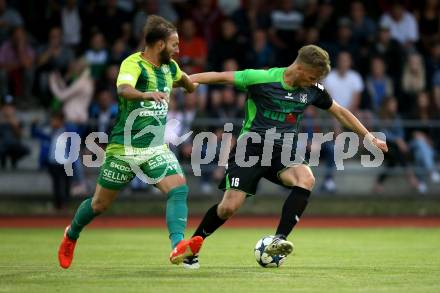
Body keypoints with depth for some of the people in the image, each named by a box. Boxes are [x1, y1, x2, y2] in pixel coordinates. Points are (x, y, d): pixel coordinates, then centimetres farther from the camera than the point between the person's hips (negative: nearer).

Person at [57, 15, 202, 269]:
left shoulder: (169, 67, 5)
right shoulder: (133, 64, -17)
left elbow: (183, 79, 34)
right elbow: (124, 89, -42)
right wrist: (146, 95, -57)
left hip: (156, 148, 5)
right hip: (124, 147, -5)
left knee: (179, 189, -21)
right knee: (100, 203, 10)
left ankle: (178, 247, -33)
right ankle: (71, 235, 38)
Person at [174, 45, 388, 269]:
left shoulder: (312, 90, 3)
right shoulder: (262, 79, -12)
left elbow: (340, 112, 17)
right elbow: (222, 77, -12)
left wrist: (369, 137, 20)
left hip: (282, 152, 4)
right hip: (250, 149, -4)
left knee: (306, 180, -29)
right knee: (229, 207, -13)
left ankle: (279, 240, -29)